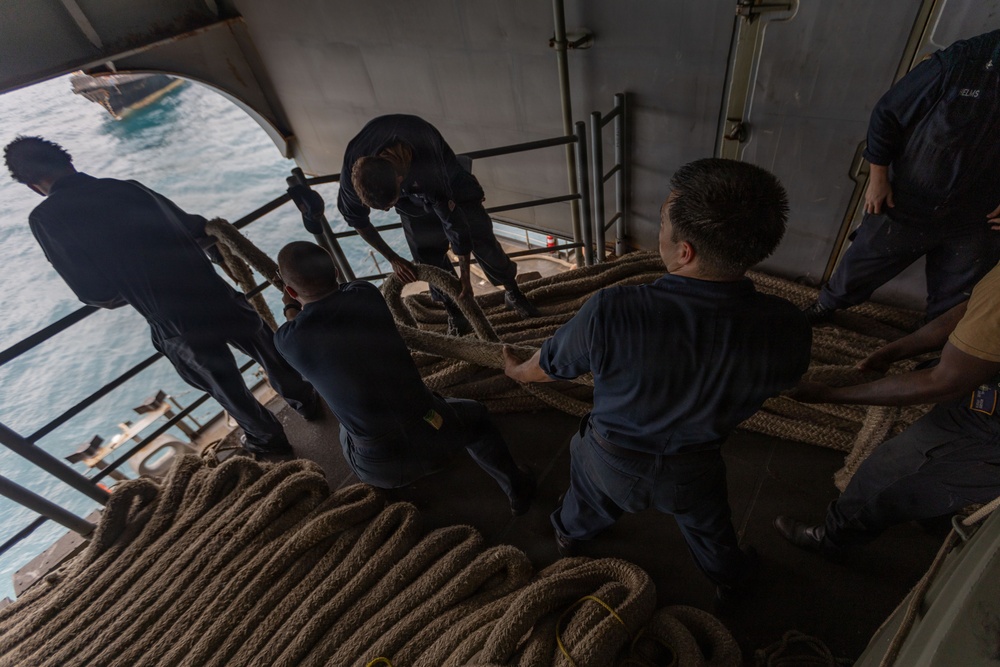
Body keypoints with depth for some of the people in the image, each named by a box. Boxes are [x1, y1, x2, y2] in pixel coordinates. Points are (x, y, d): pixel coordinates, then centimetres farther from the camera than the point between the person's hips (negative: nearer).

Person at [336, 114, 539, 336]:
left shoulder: (430, 169, -46)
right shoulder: (352, 173, -34)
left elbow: (454, 221, -34)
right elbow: (356, 219, -13)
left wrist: (465, 276, -24)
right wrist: (393, 259, -10)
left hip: (450, 184, -3)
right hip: (413, 201, 3)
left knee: (482, 241, -1)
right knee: (429, 259, -4)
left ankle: (513, 293, 21)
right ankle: (453, 311, 17)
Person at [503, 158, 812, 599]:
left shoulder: (609, 314, -39)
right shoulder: (788, 331, -29)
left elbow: (549, 366, -18)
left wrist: (518, 370, 6)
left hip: (611, 459, -1)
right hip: (691, 471, 2)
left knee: (588, 500, 34)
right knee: (708, 527, 34)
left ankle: (569, 535, 66)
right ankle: (730, 580, 65)